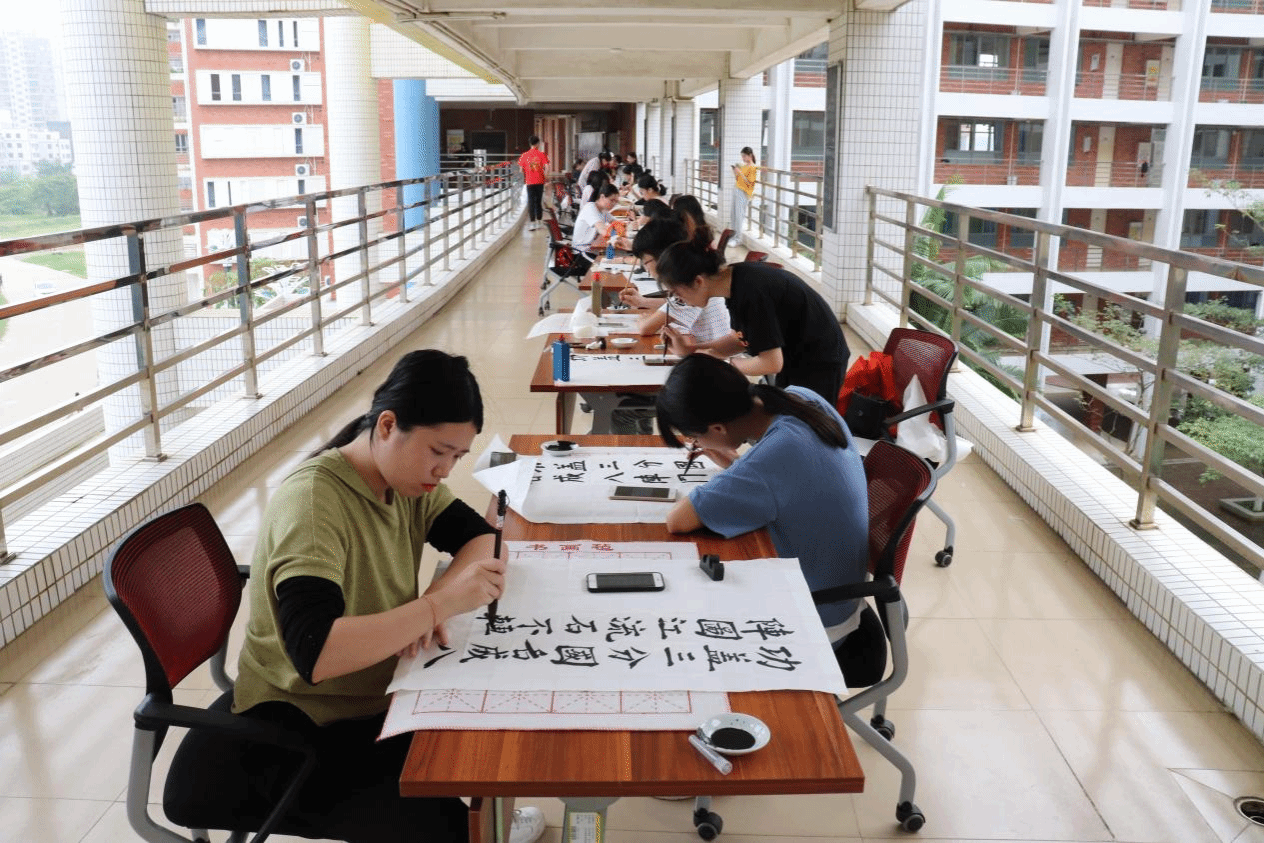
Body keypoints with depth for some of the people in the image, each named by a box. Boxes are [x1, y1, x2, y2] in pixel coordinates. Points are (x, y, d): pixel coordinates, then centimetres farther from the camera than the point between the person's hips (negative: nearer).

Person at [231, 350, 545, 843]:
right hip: (301, 736, -7)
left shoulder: (405, 476, -3)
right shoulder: (312, 505, -27)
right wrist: (438, 604, -35)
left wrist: (435, 599, -18)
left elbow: (481, 538, 0)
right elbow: (314, 654, -37)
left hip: (376, 699, 8)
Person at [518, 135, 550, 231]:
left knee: (531, 202, 2)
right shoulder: (542, 154, -3)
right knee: (539, 201, 11)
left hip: (530, 182, -1)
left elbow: (521, 170, 1)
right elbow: (547, 167, -9)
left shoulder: (524, 155, -1)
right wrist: (544, 175, 6)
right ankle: (539, 222, 17)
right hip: (540, 181, 1)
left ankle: (532, 223, -4)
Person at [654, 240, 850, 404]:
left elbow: (771, 363, -29)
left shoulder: (750, 292, -32)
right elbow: (743, 337, 7)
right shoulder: (734, 280, -5)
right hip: (795, 359, 9)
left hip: (816, 366, -9)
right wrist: (690, 351, -3)